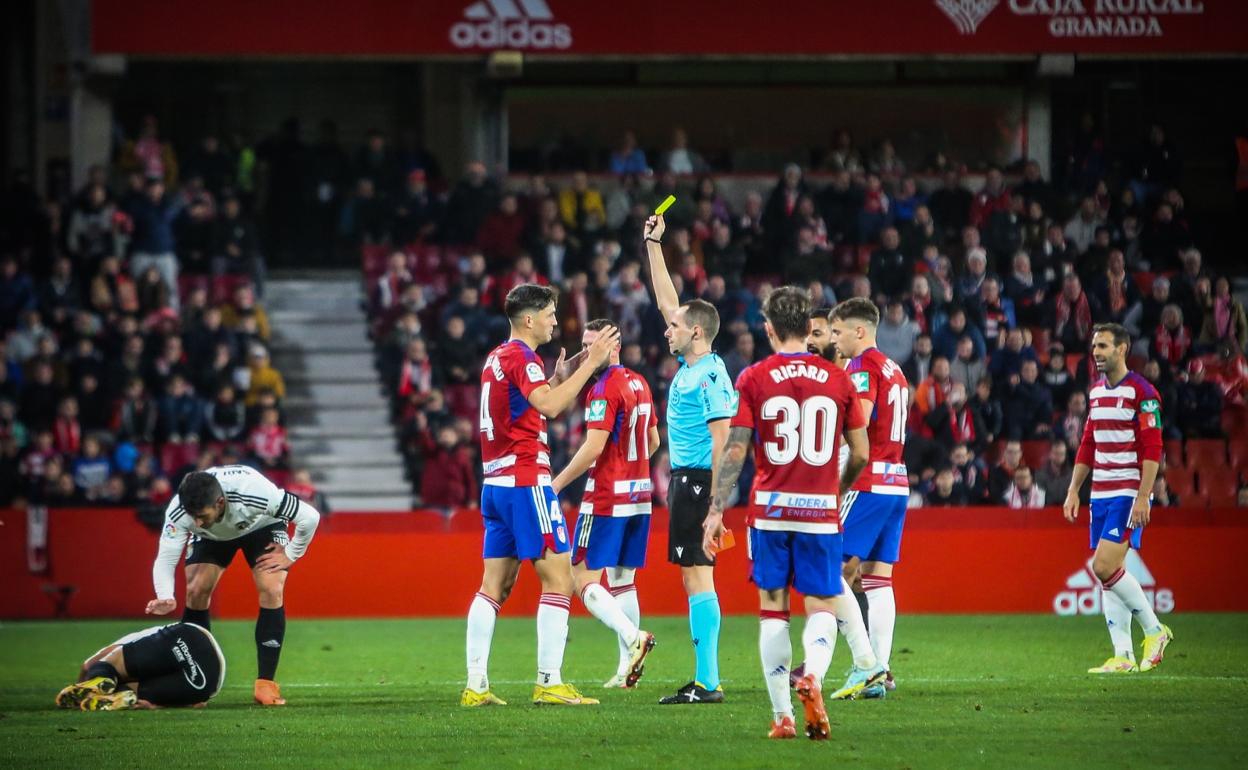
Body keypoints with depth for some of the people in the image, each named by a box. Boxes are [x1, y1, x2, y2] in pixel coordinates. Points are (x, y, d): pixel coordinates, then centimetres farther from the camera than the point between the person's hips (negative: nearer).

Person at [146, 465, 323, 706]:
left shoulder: (256, 494, -45)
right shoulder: (178, 511, -37)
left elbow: (310, 517, -33)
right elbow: (165, 558, -33)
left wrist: (291, 555, -22)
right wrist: (165, 598, -51)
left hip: (261, 525, -2)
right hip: (212, 537, 2)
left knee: (272, 591, -22)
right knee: (195, 592, -16)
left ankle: (265, 684, -16)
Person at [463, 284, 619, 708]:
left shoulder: (497, 358, 17)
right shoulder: (521, 358, -11)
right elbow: (548, 406, -27)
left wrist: (560, 377, 20)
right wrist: (590, 364, -24)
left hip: (495, 482, 9)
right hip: (526, 480, -9)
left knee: (495, 585, 8)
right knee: (559, 577, -6)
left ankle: (476, 686, 4)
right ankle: (549, 683, -11)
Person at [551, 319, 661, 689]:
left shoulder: (604, 389, -15)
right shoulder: (639, 384, 12)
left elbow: (593, 447, -21)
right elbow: (653, 442, 21)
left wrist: (556, 485, -15)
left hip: (606, 499, -8)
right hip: (639, 497, 9)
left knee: (583, 578, -5)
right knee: (623, 581, 11)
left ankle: (632, 637, -22)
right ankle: (627, 668, 7)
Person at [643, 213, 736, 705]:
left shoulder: (710, 376, -13)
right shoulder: (689, 365, 13)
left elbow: (721, 442, -18)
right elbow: (667, 302, 24)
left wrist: (715, 504, -23)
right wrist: (654, 245, 25)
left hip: (698, 480, -10)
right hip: (684, 480, 10)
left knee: (698, 577, -10)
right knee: (694, 580, 9)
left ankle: (707, 684, -12)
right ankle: (704, 681, 11)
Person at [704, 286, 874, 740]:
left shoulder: (753, 379, -2)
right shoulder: (837, 379, 3)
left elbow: (735, 451, -6)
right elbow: (860, 454, 7)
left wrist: (716, 511, -1)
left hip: (770, 508, 0)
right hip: (821, 512, 0)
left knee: (772, 610, 8)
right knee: (822, 606, 5)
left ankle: (782, 715, 4)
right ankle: (813, 676, -26)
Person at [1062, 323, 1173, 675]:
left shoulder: (1142, 392, -10)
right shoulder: (1096, 392, 14)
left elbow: (1152, 449, -14)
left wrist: (1142, 497, -19)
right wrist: (1074, 490, 15)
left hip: (1128, 495, -8)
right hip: (1101, 495, 8)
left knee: (1105, 566, -17)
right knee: (1106, 572, 4)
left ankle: (1154, 630, 0)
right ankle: (1123, 656, 6)